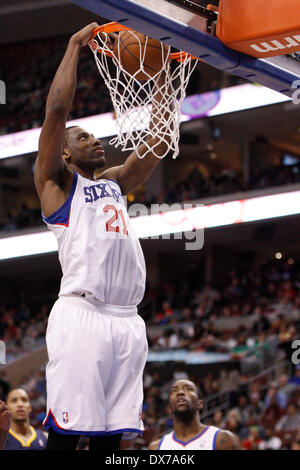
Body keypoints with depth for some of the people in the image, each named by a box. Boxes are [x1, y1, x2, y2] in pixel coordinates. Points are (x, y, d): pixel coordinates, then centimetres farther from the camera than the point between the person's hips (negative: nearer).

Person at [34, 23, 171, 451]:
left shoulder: (113, 183, 29)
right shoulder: (56, 182, 10)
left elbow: (157, 143, 29)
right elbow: (57, 108, -1)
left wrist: (161, 81, 24)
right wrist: (76, 45, 5)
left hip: (127, 320, 7)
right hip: (81, 314, -7)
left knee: (110, 434, 2)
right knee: (66, 431, -11)